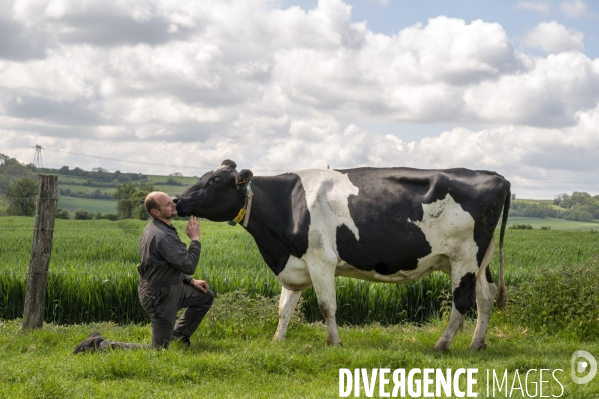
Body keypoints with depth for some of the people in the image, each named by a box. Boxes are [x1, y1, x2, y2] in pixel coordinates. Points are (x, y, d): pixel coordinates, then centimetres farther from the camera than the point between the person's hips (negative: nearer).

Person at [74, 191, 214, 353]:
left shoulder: (153, 228, 4)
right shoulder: (163, 236, -29)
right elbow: (188, 266, -28)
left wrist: (191, 281, 12)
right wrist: (195, 239, -15)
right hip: (160, 297, -10)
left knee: (206, 297, 20)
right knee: (158, 351, -1)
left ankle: (177, 335, 30)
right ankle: (100, 344, -3)